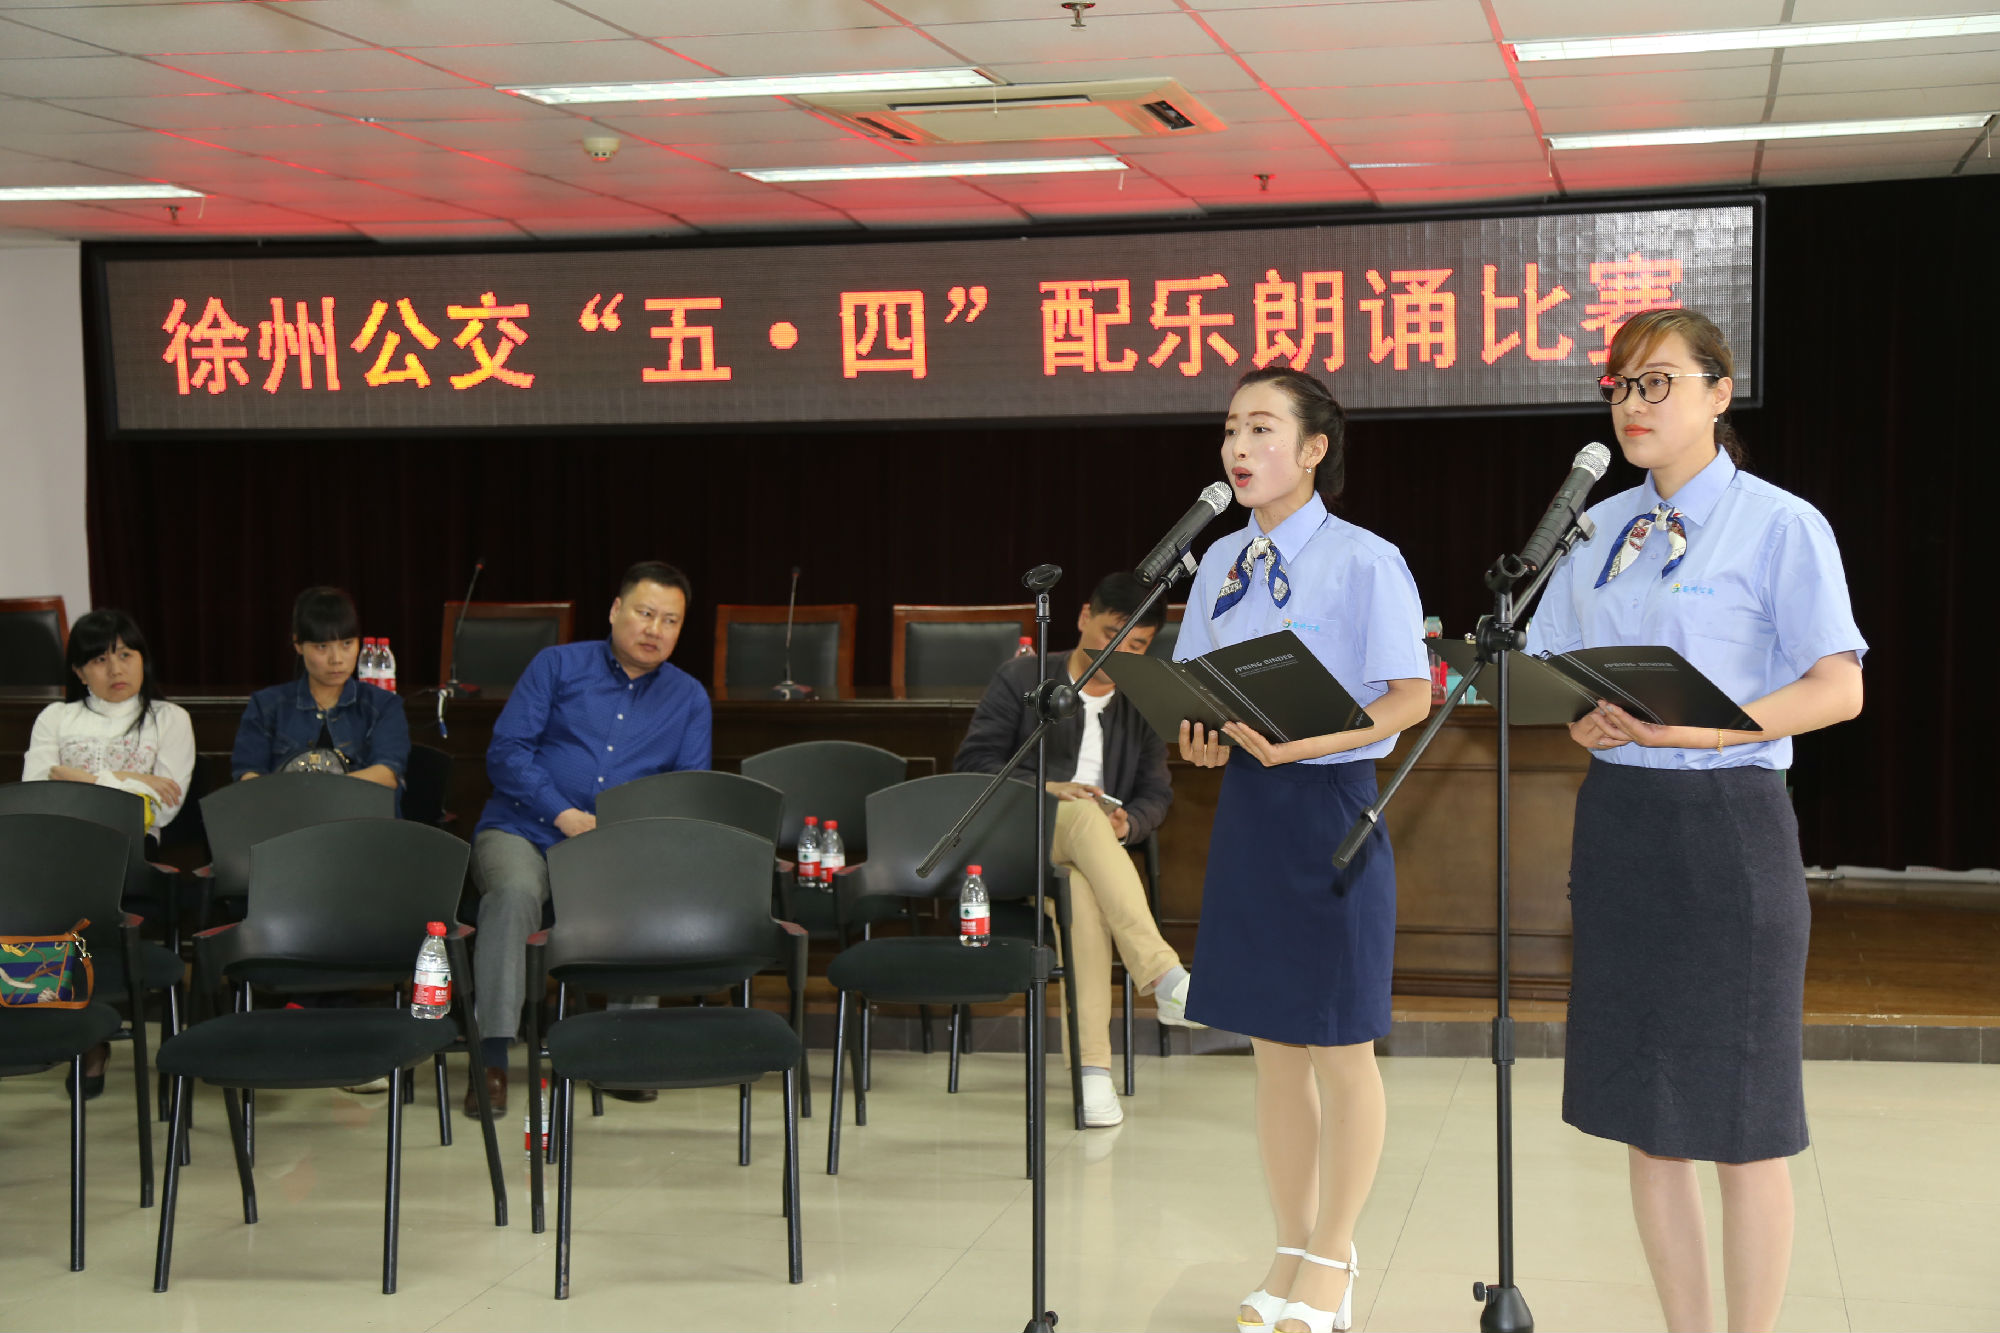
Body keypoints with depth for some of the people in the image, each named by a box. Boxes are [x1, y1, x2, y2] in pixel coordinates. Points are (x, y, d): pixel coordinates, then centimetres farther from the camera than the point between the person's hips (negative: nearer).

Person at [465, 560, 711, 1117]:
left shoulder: (688, 698, 16)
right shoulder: (558, 666, 9)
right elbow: (507, 752, 0)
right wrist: (565, 815, -12)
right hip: (523, 829, -2)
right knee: (515, 890, -36)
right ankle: (493, 1060, -34)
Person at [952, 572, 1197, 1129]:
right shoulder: (1021, 680, 8)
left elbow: (1156, 792, 13)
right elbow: (973, 761, 0)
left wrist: (1128, 823, -11)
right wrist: (1045, 790, -17)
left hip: (1094, 850, 2)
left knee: (1084, 890, -38)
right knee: (1085, 815, -39)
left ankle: (1093, 1067, -44)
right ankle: (1165, 976, -49)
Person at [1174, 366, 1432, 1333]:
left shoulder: (1363, 562, -10)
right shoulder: (1220, 562, 9)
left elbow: (1411, 696, -12)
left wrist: (1307, 741, -24)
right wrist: (1198, 737, -6)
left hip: (1331, 803, -6)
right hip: (1246, 805, 6)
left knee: (1339, 1050, 4)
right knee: (1272, 1047, 13)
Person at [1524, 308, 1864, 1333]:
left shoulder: (1780, 526, -5)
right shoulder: (1598, 530, 12)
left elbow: (1838, 688, -11)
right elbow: (1546, 672, 16)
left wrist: (1704, 729, -23)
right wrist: (1580, 718, -6)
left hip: (1728, 823, -5)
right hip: (1617, 819, 6)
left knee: (1740, 1118, 0)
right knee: (1645, 1117, 10)